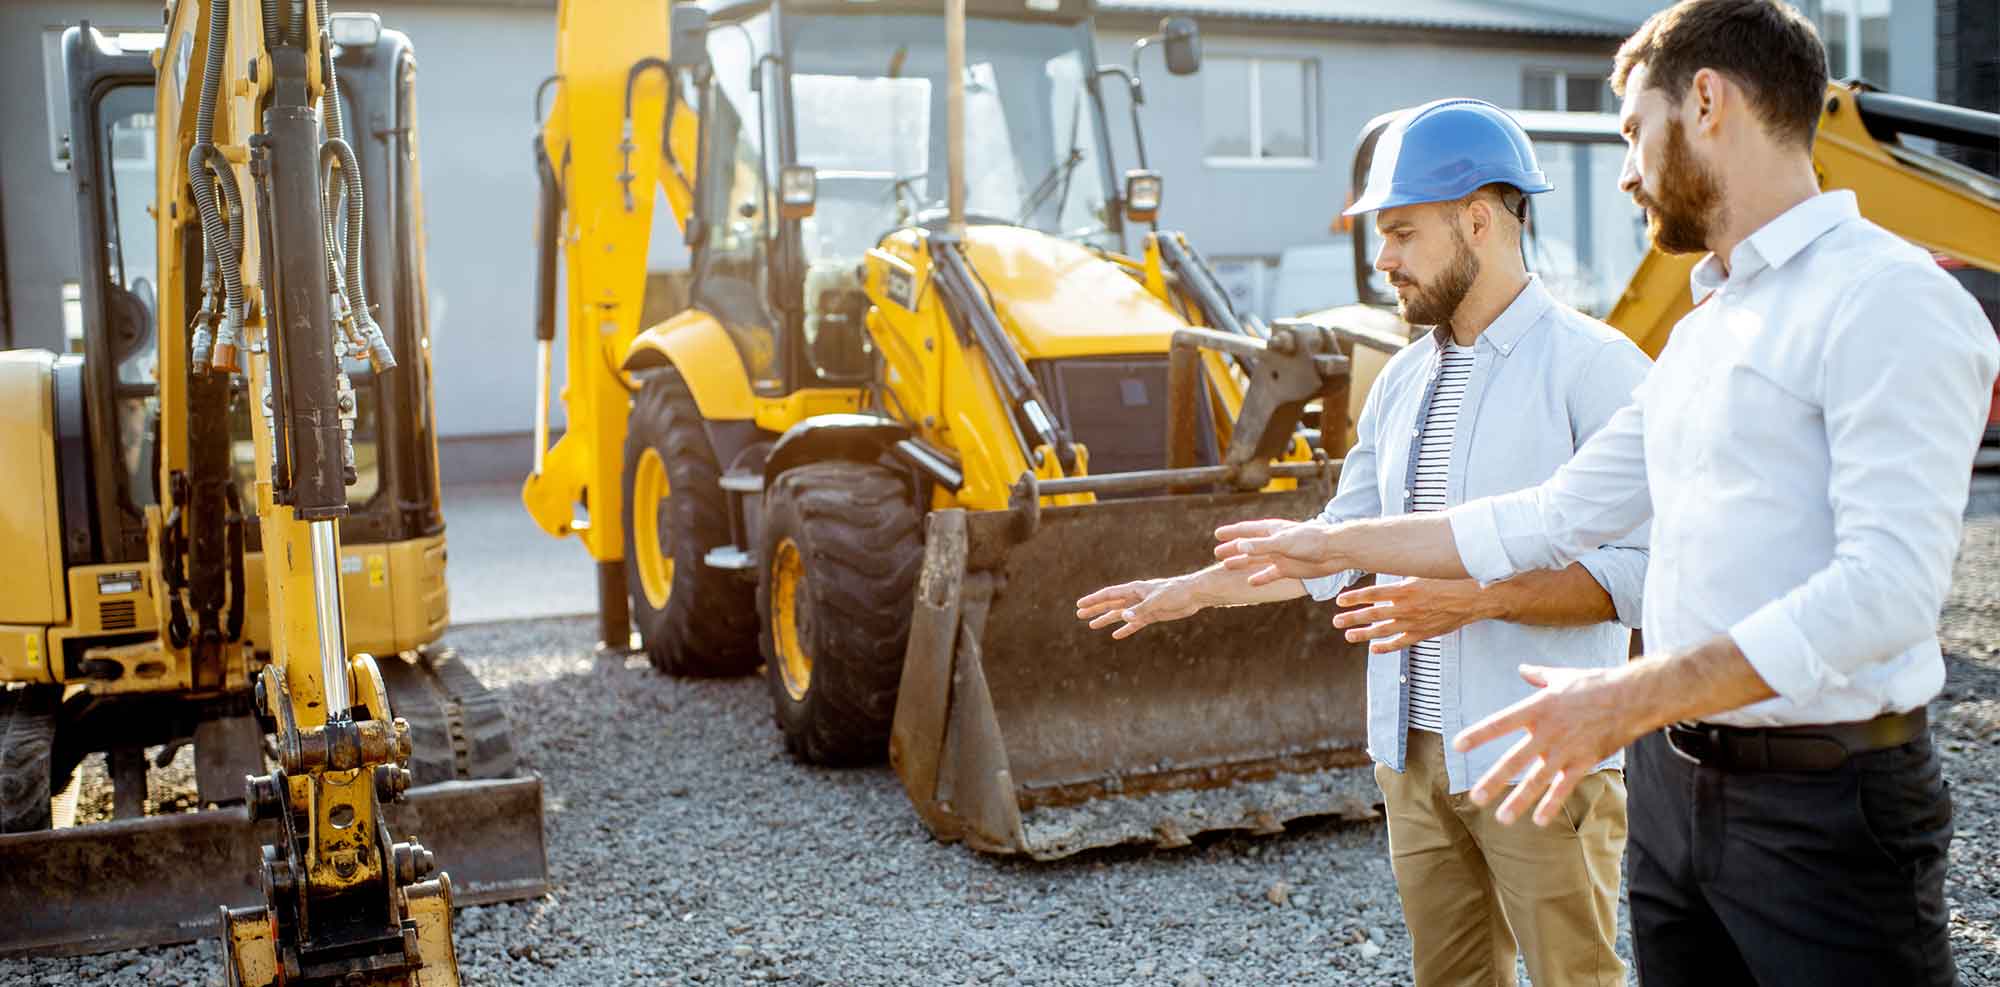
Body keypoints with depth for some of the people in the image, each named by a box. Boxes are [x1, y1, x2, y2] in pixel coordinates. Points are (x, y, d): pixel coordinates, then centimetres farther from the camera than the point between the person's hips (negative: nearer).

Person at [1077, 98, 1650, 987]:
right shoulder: (1405, 380, 11)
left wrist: (1480, 597, -24)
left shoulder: (1591, 366, -10)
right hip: (1417, 750, 7)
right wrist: (1195, 589, 14)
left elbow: (1645, 568, -16)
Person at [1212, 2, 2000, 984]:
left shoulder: (1887, 300, -13)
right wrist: (1333, 544, 18)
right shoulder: (1699, 333, 15)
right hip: (1673, 781, 8)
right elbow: (1554, 518, 17)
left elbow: (1887, 584, -22)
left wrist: (1628, 699, -27)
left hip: (1823, 800, -8)